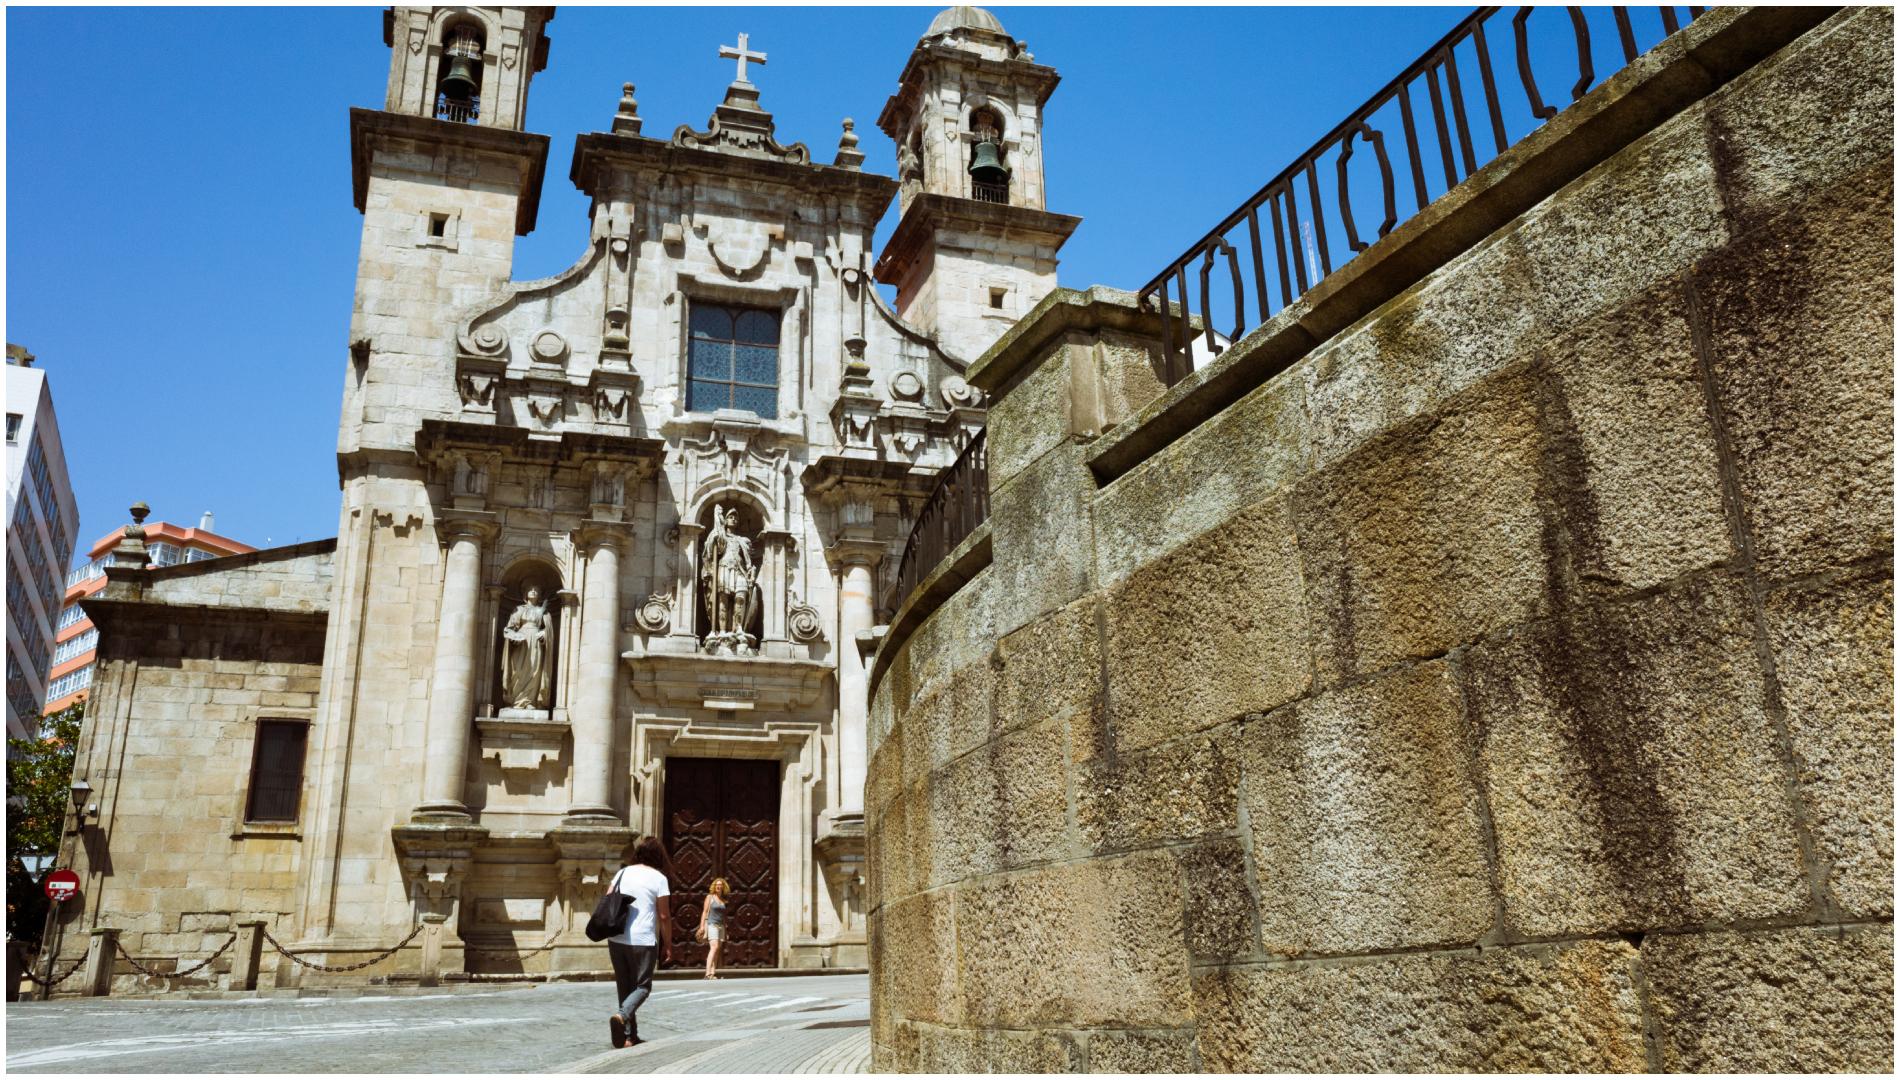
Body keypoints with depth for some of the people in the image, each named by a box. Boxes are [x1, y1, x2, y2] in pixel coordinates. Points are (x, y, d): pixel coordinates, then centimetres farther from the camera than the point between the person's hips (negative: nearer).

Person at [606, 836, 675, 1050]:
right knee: (642, 986, 7)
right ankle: (622, 1016, -20)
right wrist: (668, 944, 3)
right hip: (643, 941, -5)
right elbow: (664, 915, -5)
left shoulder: (623, 873, 9)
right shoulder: (659, 878, -4)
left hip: (616, 939, 5)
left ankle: (629, 1036, 14)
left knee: (624, 987, 15)